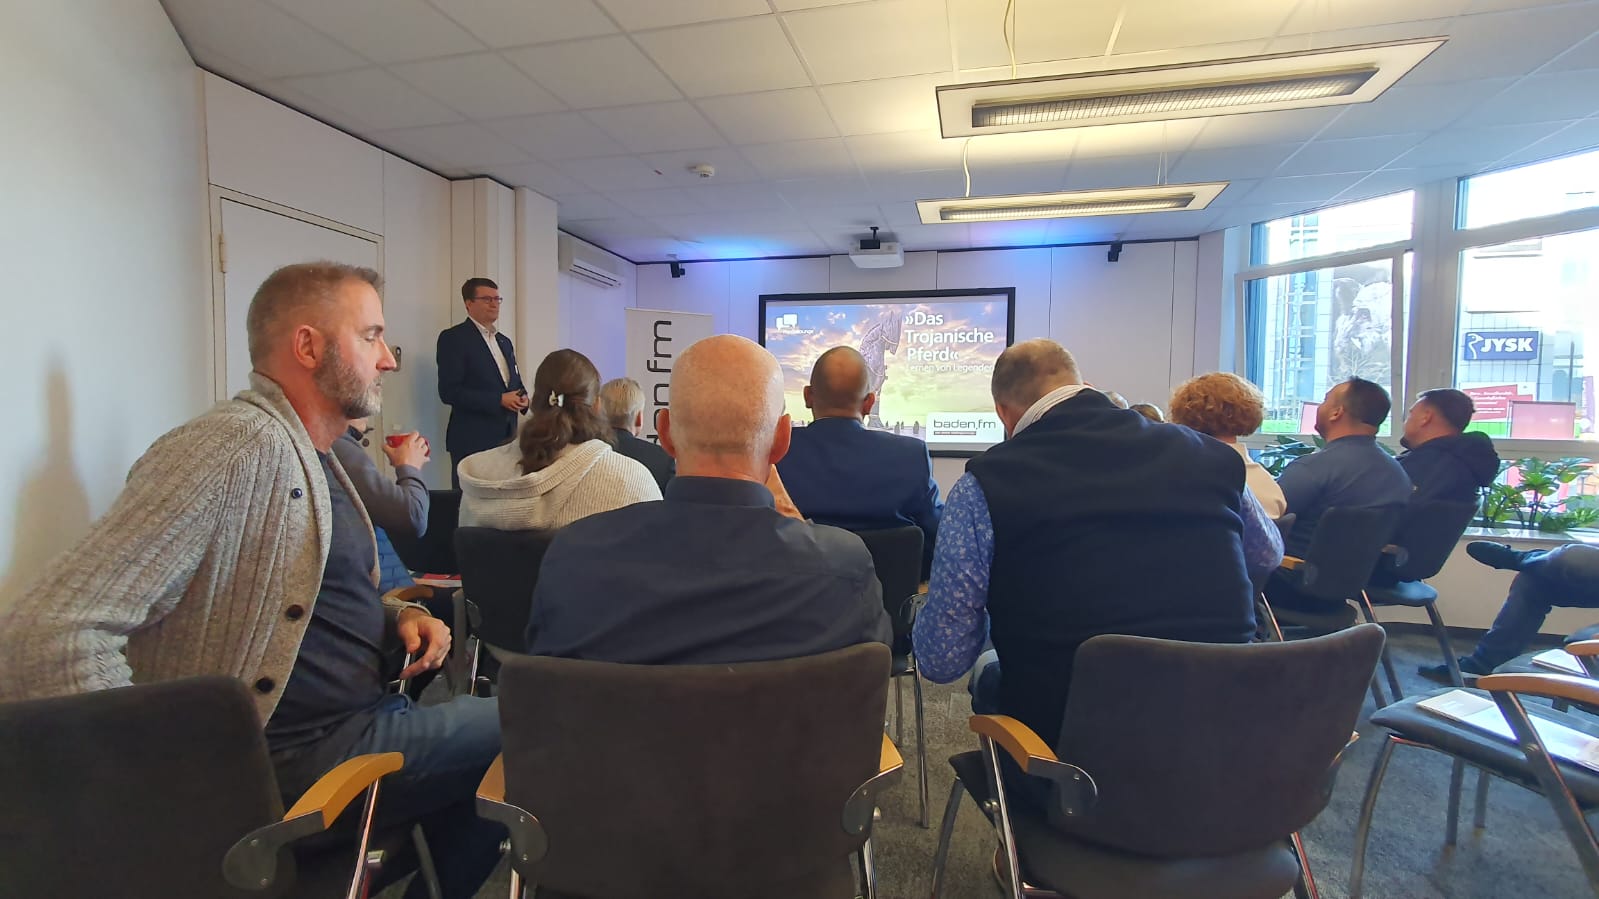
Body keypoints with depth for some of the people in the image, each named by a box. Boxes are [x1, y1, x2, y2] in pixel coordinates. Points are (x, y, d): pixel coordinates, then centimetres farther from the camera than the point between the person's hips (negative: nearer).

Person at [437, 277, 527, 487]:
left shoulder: (505, 341, 19)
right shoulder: (453, 338, -4)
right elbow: (449, 392, -13)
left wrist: (522, 398, 1)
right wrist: (499, 400, -17)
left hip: (506, 437, 6)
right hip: (472, 440, -6)